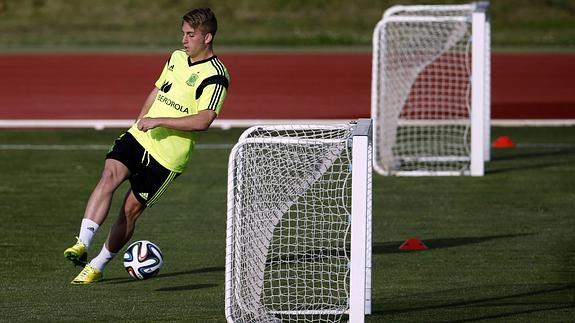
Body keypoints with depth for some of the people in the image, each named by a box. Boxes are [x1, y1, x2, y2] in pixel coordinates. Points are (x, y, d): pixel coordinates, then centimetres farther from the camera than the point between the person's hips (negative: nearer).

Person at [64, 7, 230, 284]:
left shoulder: (215, 77, -13)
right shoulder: (177, 57, 11)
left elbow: (203, 121, -24)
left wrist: (158, 121, -24)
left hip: (167, 156, -5)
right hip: (139, 138, 5)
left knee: (131, 209, -2)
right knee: (110, 176, -21)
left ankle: (97, 266, 13)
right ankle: (82, 245, -31)